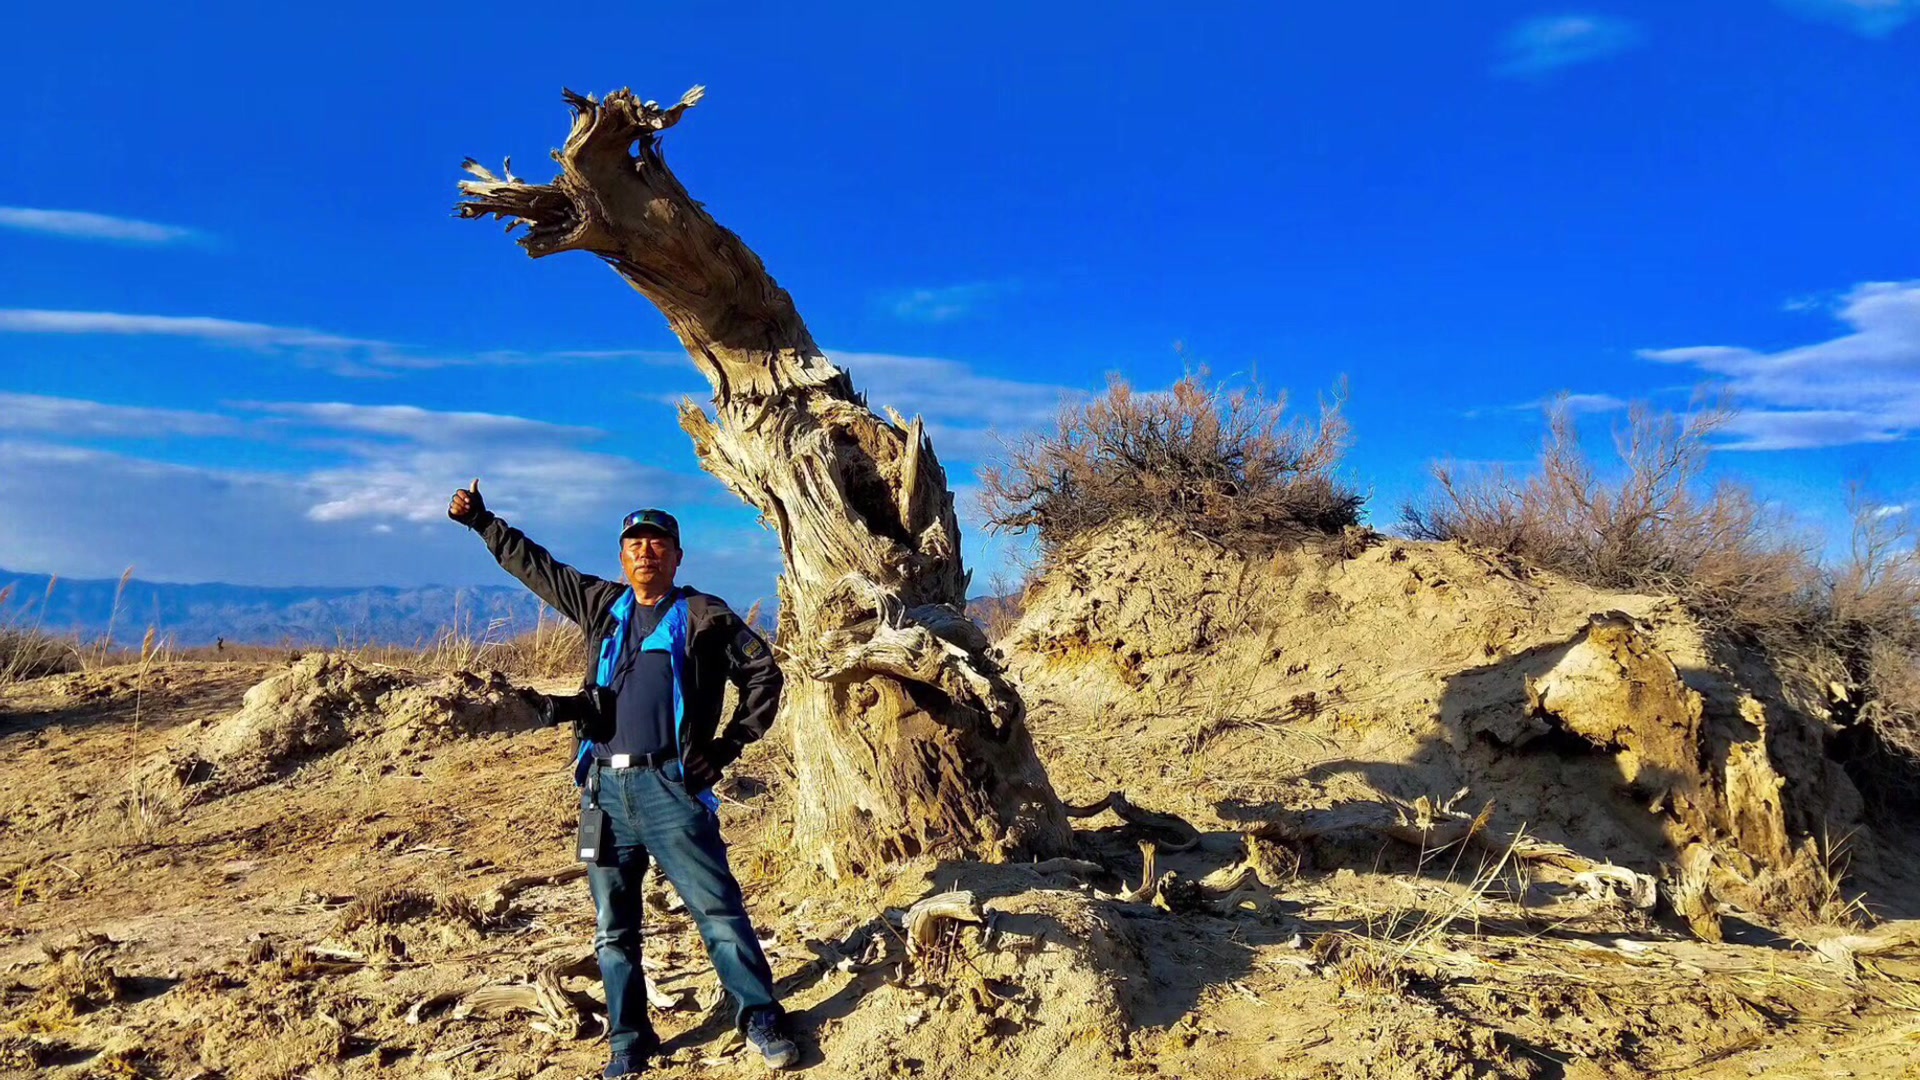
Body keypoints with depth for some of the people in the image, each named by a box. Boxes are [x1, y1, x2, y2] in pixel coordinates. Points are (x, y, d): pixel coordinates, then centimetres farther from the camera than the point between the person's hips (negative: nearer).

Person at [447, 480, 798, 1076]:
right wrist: (483, 522, 30)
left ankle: (761, 1018, 6)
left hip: (671, 786, -5)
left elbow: (763, 673, 4)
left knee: (719, 909, -5)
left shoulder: (704, 615, 2)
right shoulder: (601, 604, 15)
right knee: (615, 927, 10)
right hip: (604, 787, 5)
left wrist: (729, 745, 0)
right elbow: (536, 566, 27)